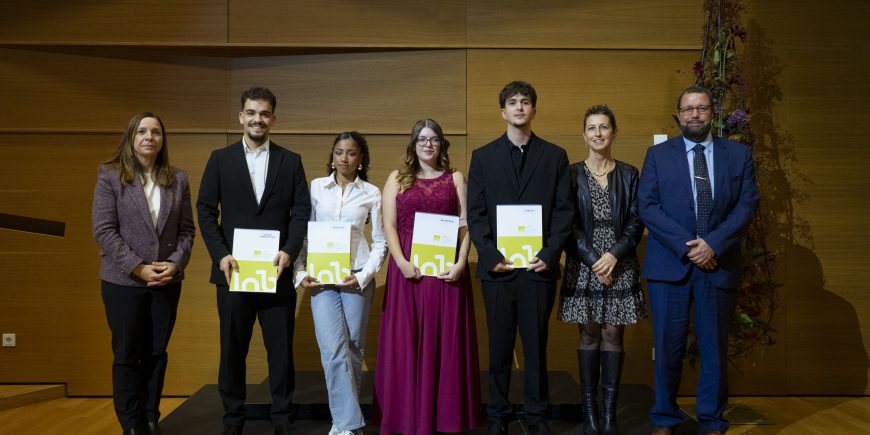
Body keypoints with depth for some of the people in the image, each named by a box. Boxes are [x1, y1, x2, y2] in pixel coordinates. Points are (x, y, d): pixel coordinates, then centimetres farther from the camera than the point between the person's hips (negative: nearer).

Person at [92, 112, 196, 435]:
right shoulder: (110, 176, -2)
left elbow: (186, 229, 6)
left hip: (167, 282, 3)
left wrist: (176, 263, -10)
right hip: (123, 281, -2)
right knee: (127, 355, 6)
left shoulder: (178, 179, 6)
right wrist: (137, 267, -15)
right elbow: (103, 230, -8)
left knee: (156, 354, 9)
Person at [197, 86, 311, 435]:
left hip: (277, 271, 0)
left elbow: (301, 212, 2)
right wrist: (221, 255, -10)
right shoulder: (220, 159, 6)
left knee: (281, 350, 6)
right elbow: (206, 210, 2)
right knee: (232, 350, 10)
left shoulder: (291, 161, 7)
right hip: (233, 271, 0)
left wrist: (289, 251, -12)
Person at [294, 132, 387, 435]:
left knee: (354, 349, 4)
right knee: (333, 349, -12)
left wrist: (365, 275, -7)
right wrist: (300, 272, -4)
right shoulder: (316, 187, 5)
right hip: (321, 277, 0)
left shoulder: (372, 193, 4)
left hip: (357, 277, 0)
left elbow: (380, 241, 5)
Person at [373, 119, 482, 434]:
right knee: (406, 342, 2)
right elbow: (388, 225, 1)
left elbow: (465, 225, 3)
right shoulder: (397, 178, 9)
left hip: (445, 269, 0)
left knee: (445, 341, 3)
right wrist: (401, 262, -13)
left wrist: (461, 263, -11)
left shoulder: (455, 178, 10)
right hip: (408, 269, 0)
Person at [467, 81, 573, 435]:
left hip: (539, 265, 0)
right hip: (498, 267, 0)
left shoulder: (555, 156, 8)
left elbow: (564, 211, 3)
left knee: (536, 343, 7)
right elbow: (475, 214, 3)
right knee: (499, 345, 7)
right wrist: (490, 256, -8)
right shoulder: (483, 157, 8)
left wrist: (549, 254, -9)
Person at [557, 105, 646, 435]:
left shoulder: (629, 174, 7)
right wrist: (592, 259, -11)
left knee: (613, 336, 2)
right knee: (589, 336, 3)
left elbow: (636, 222, 2)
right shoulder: (572, 174, 3)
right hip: (583, 267, -1)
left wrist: (614, 254, -12)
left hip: (620, 266, 1)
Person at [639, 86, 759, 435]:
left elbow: (747, 205, 1)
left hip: (719, 265, 1)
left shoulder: (739, 154, 9)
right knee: (668, 348, 4)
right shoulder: (658, 154, 6)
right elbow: (647, 206, -3)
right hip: (669, 264, -1)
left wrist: (713, 244, -13)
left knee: (715, 349, 8)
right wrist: (685, 245, -13)